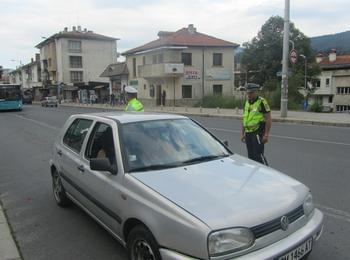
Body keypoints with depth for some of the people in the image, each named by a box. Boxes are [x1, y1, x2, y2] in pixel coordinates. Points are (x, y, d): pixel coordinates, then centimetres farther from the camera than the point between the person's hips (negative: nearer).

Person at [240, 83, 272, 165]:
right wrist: (242, 133, 16)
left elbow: (268, 119, -12)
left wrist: (266, 135, -16)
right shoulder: (246, 102, 13)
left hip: (258, 133, -7)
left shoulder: (262, 102, -9)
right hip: (248, 133, 7)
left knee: (258, 155, -10)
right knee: (251, 156, 12)